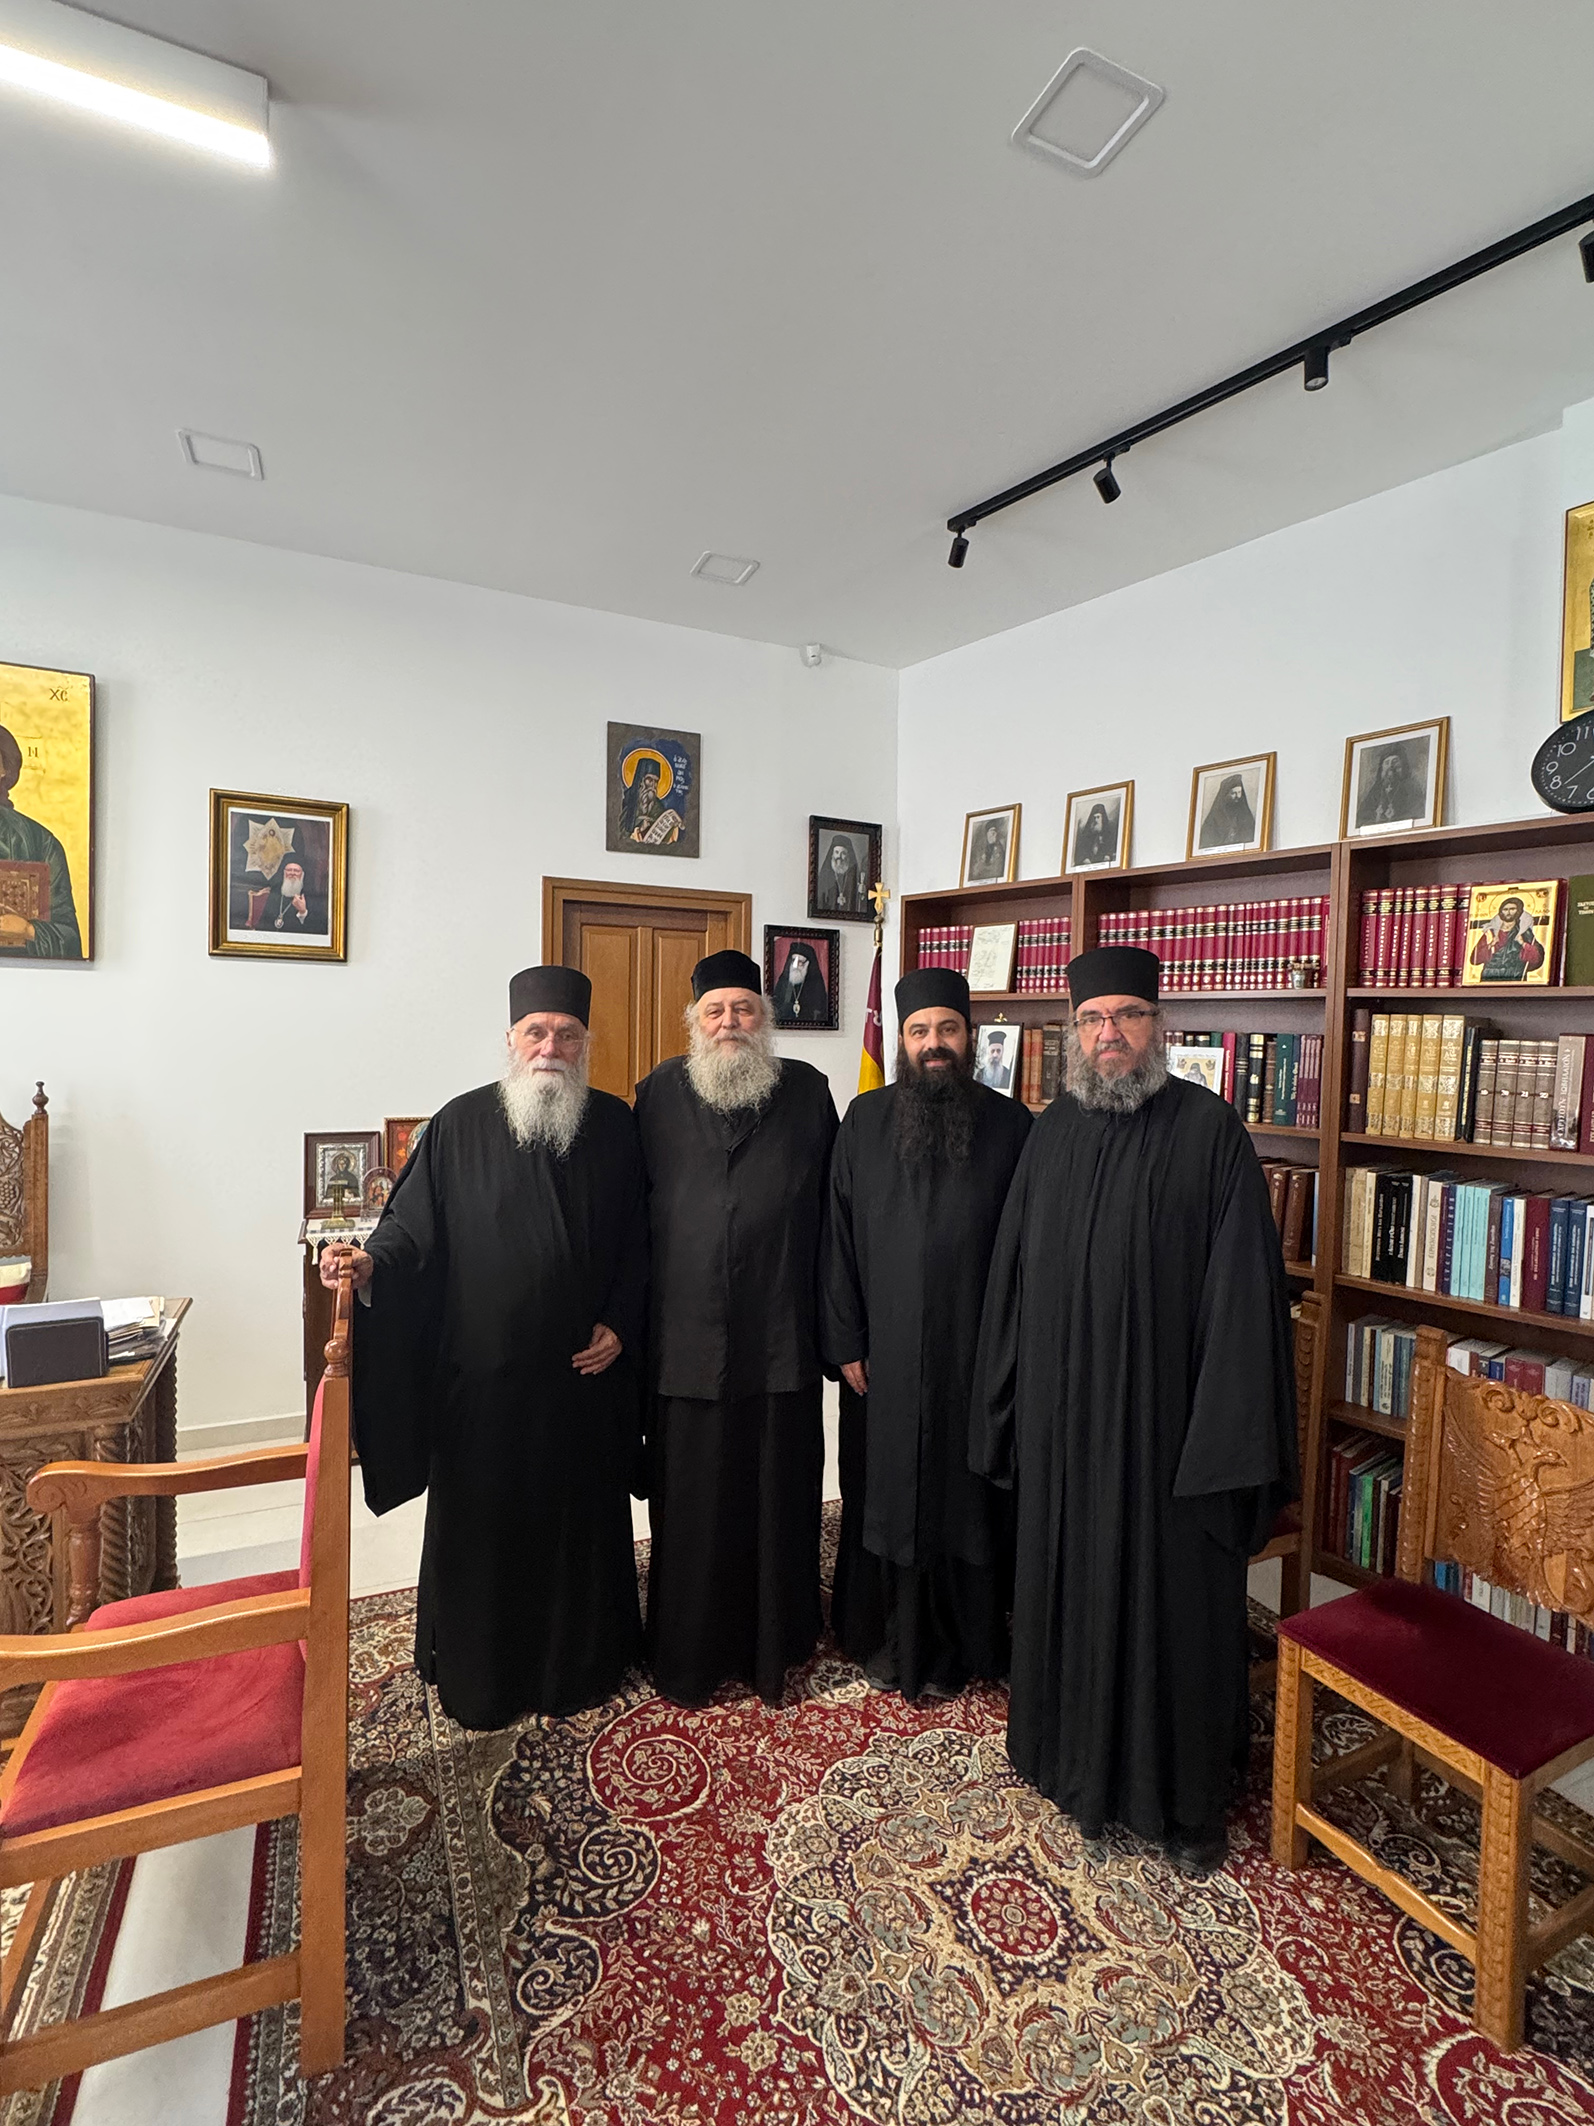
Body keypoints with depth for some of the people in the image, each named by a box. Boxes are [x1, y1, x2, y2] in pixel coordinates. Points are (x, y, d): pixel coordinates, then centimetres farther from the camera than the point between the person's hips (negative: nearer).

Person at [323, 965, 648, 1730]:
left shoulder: (615, 1126, 0)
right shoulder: (460, 1125, -4)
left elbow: (638, 1243, 4)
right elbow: (416, 1227, -4)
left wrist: (620, 1324, -3)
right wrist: (372, 1261, -23)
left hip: (583, 1373, 2)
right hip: (482, 1373, -1)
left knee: (581, 1520, 15)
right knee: (481, 1526, 11)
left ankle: (580, 1662, 37)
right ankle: (479, 1674, 34)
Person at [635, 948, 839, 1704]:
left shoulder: (807, 1091, 3)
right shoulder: (659, 1094, 2)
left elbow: (833, 1209, 4)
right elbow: (631, 1208, 4)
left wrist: (835, 1316, 2)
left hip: (781, 1333, 1)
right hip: (685, 1334, 0)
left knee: (777, 1495, 13)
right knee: (690, 1500, 11)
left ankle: (774, 1647, 34)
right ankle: (688, 1656, 32)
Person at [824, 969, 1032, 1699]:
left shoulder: (1010, 1125, -4)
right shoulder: (864, 1121, -2)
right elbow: (839, 1238, 0)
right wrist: (846, 1342, -3)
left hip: (974, 1353, -1)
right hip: (884, 1353, 1)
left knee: (965, 1495, 13)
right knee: (884, 1492, 15)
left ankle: (956, 1647, 34)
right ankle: (887, 1637, 37)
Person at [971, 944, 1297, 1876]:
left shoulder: (1210, 1130, -10)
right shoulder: (1052, 1133, 4)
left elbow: (1242, 1289, -12)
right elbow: (1014, 1274, 8)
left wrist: (1229, 1430, -15)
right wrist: (1008, 1406, 8)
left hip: (1164, 1414, -4)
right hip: (1064, 1415, 5)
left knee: (1173, 1597, 11)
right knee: (1067, 1584, 18)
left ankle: (1188, 1798, 34)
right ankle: (1074, 1756, 42)